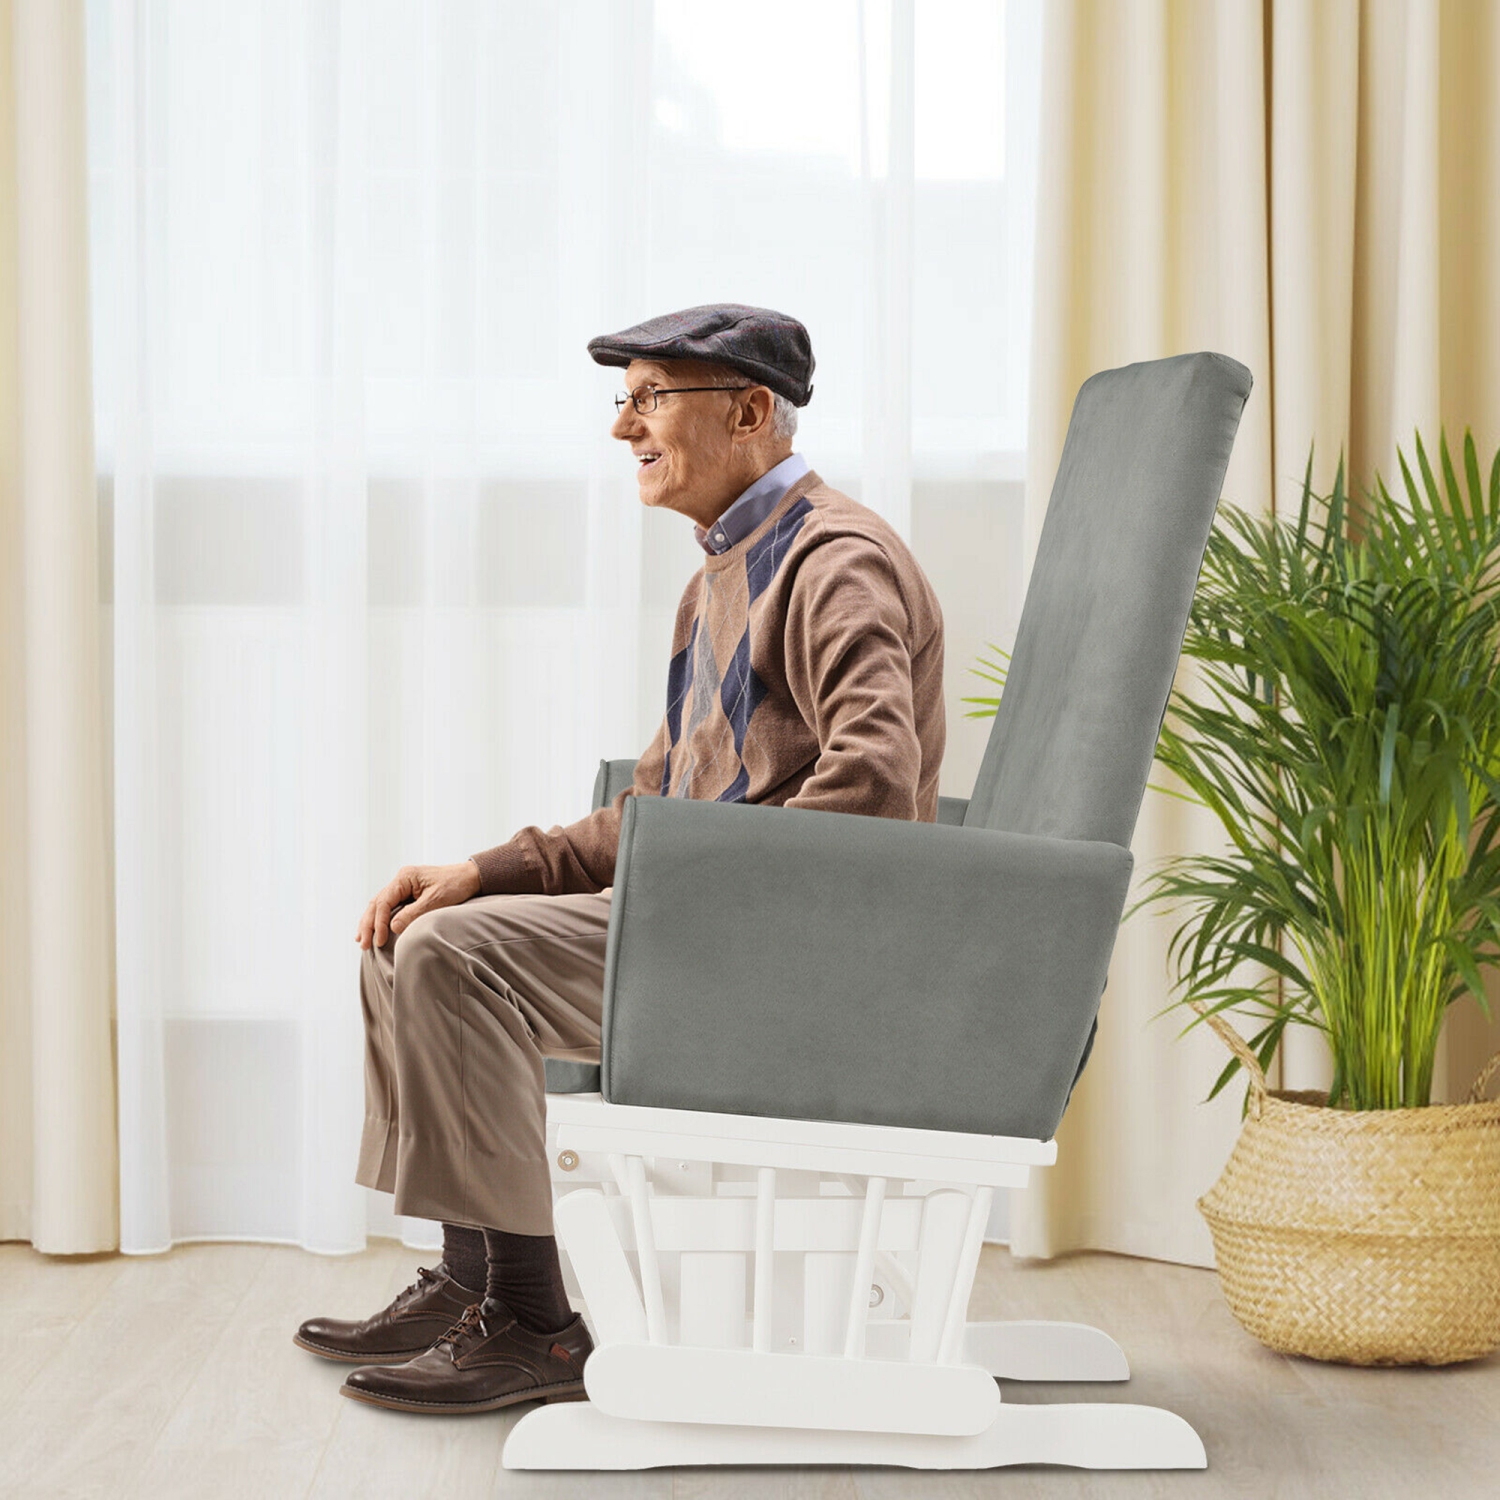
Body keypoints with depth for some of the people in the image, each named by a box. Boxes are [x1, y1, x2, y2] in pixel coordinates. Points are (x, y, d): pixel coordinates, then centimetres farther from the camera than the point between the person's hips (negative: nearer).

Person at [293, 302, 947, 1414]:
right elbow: (652, 814, 20)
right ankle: (469, 1279, 11)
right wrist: (484, 872, 7)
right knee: (412, 936, 12)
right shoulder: (722, 580, 20)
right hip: (708, 918, 11)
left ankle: (533, 1325, -16)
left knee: (454, 957, -22)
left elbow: (874, 780, -28)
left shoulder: (835, 560, -13)